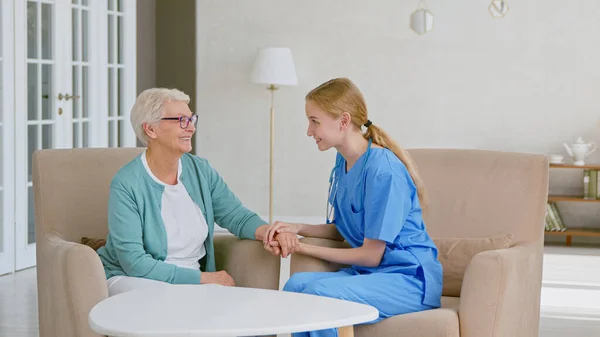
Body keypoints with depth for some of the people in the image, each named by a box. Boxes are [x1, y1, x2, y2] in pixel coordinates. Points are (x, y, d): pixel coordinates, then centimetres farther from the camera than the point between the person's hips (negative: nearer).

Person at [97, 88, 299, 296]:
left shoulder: (201, 171, 3)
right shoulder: (126, 185, -16)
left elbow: (237, 216, 4)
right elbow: (134, 262, -20)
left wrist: (268, 232, -20)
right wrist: (201, 278, -20)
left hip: (190, 279, 6)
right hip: (132, 280, -6)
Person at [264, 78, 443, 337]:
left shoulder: (383, 170, -19)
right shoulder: (342, 163, 6)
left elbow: (372, 255, -15)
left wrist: (304, 248, -9)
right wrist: (298, 228, -1)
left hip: (411, 280, -7)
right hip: (369, 273, 7)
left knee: (320, 293, -29)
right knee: (297, 284, -19)